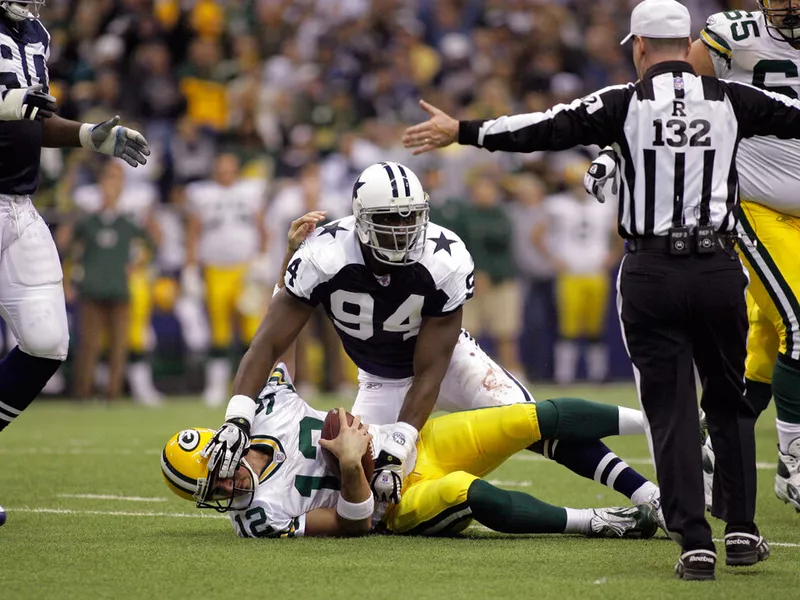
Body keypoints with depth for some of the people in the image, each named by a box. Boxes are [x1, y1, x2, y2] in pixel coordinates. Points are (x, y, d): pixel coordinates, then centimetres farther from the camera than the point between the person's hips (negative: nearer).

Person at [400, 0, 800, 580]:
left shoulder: (625, 104, -3)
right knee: (729, 403, 17)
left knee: (672, 412, 3)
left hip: (651, 272, -1)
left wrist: (461, 132, 6)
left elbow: (547, 129, -3)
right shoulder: (731, 101, 3)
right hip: (718, 267, 1)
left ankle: (695, 542, -3)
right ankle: (741, 529, 19)